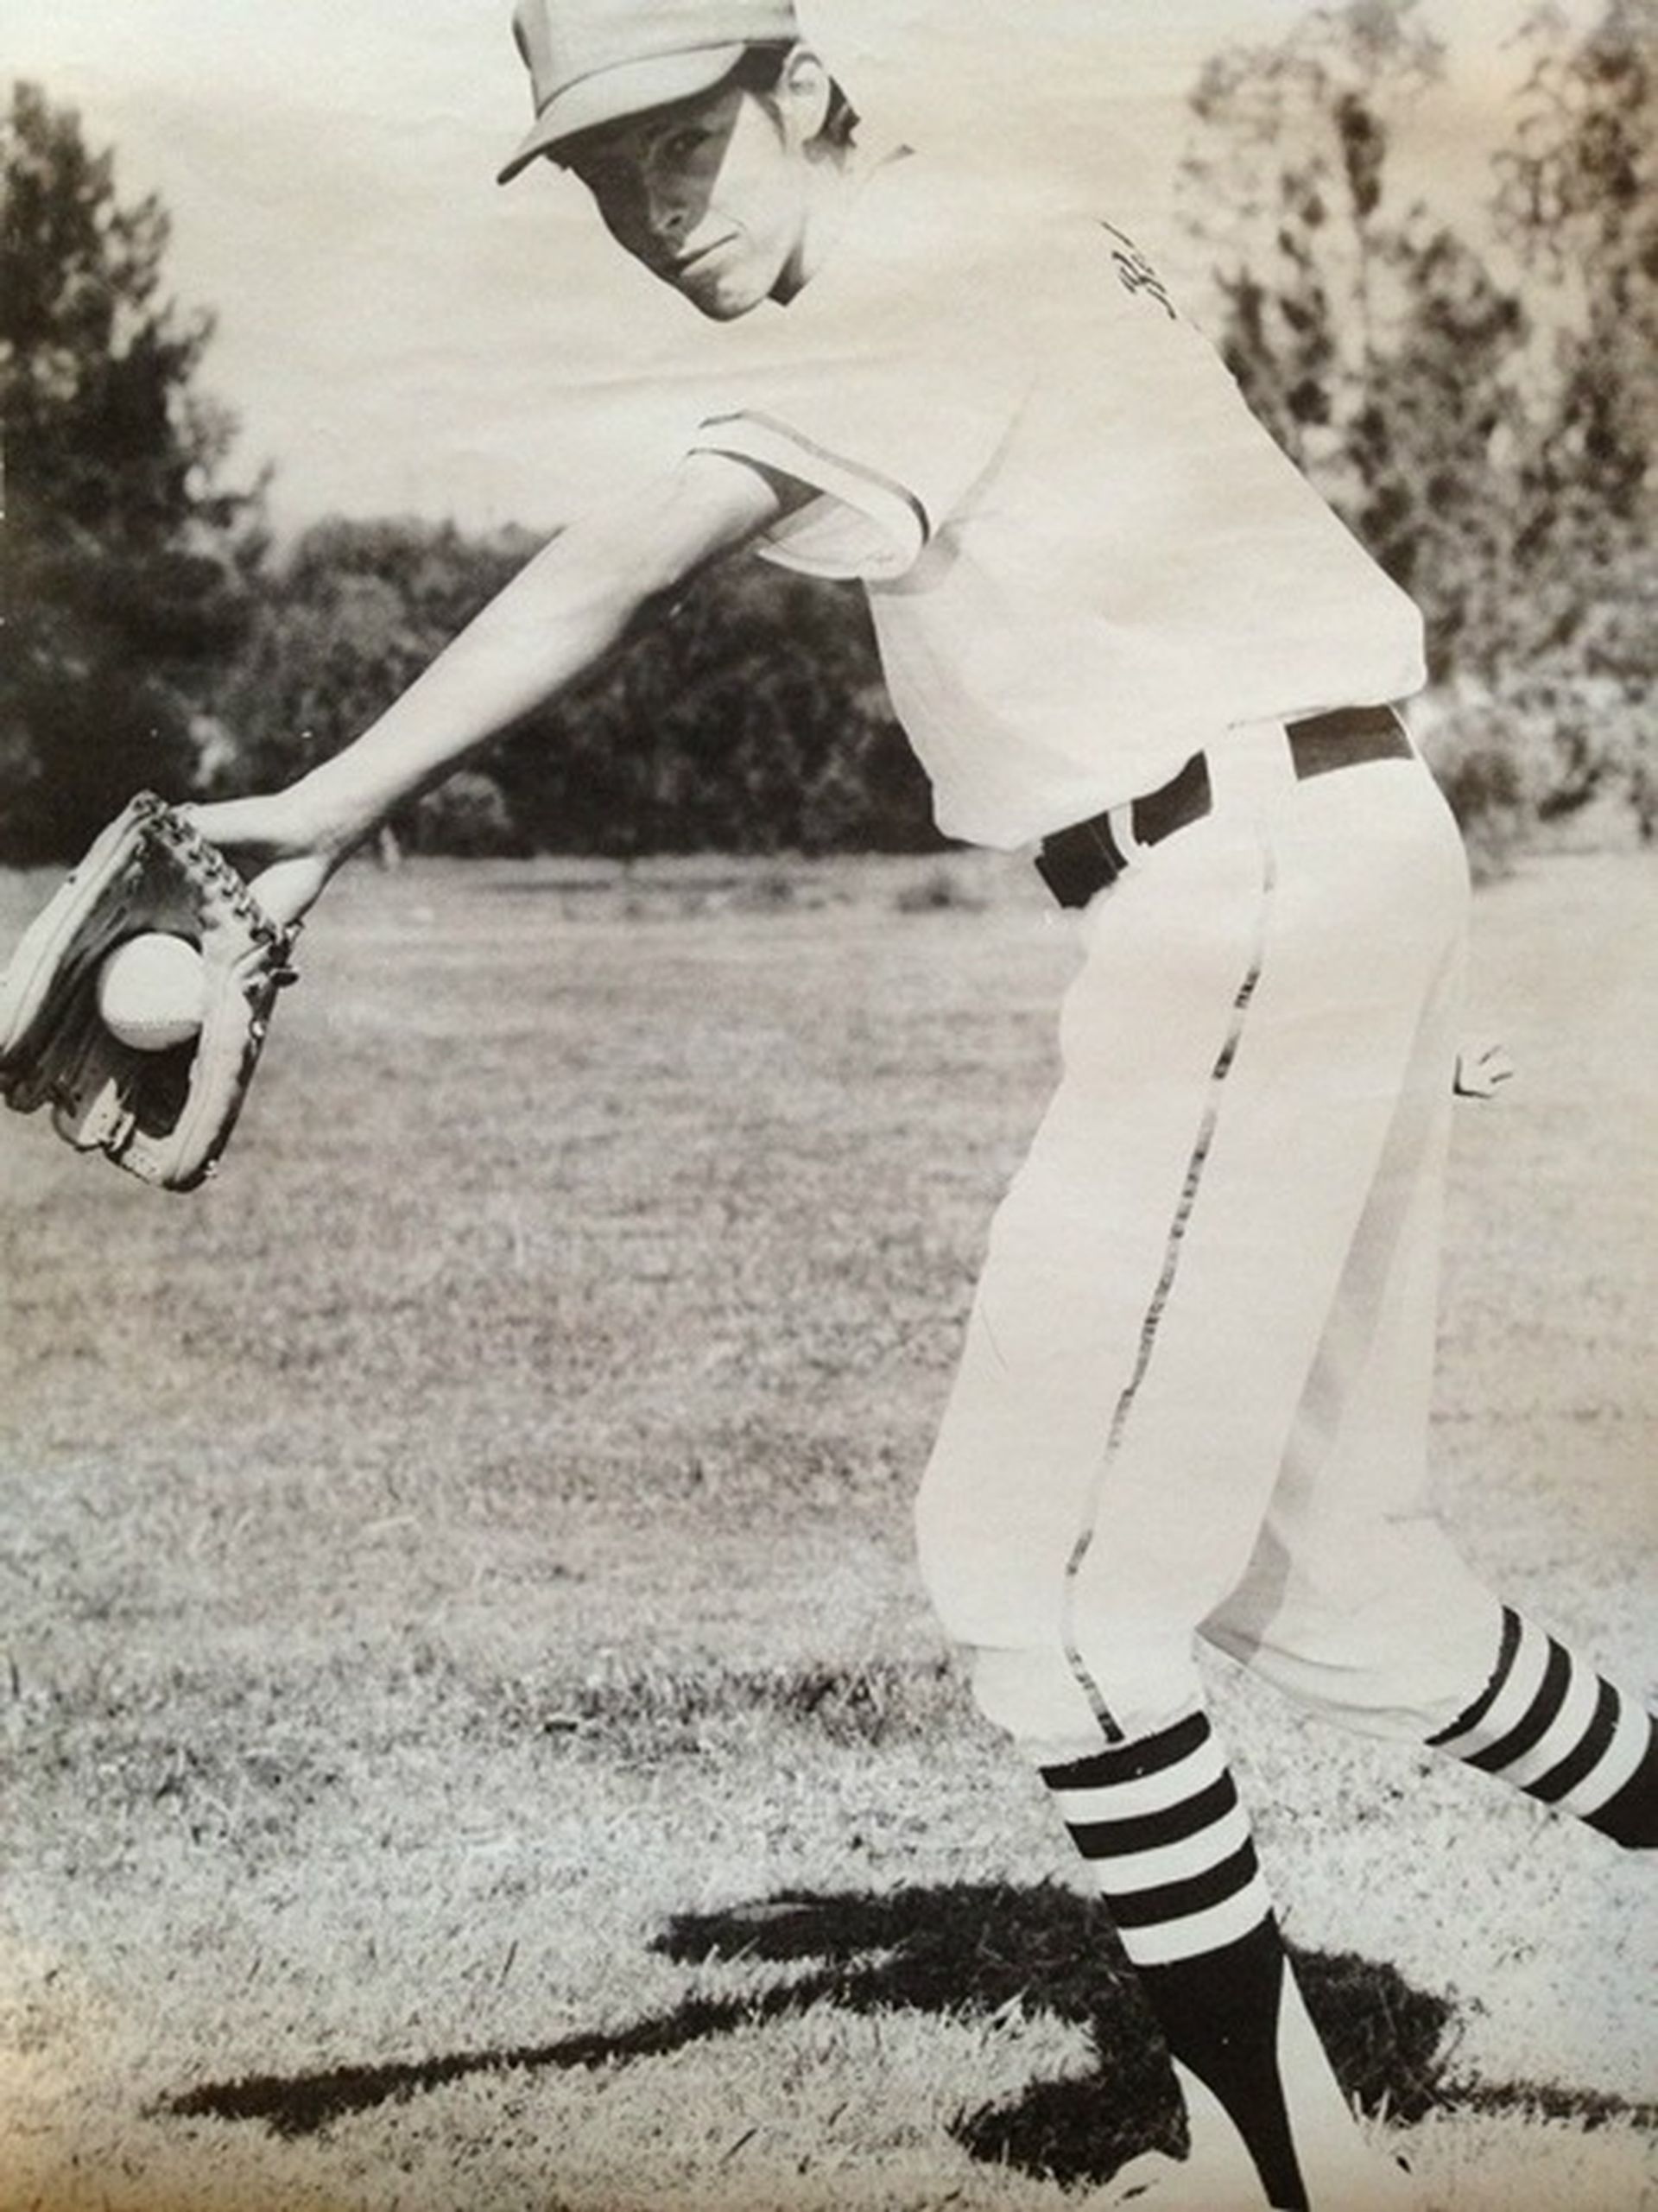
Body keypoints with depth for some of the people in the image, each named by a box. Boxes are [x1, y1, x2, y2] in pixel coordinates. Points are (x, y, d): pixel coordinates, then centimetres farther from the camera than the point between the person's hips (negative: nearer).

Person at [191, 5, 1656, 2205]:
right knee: (1314, 1566, 16)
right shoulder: (1058, 247, 17)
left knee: (1032, 1560, -7)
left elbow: (625, 566, -26)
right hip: (1343, 864, 9)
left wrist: (339, 802, -36)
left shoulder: (910, 307, -11)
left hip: (1250, 887, -9)